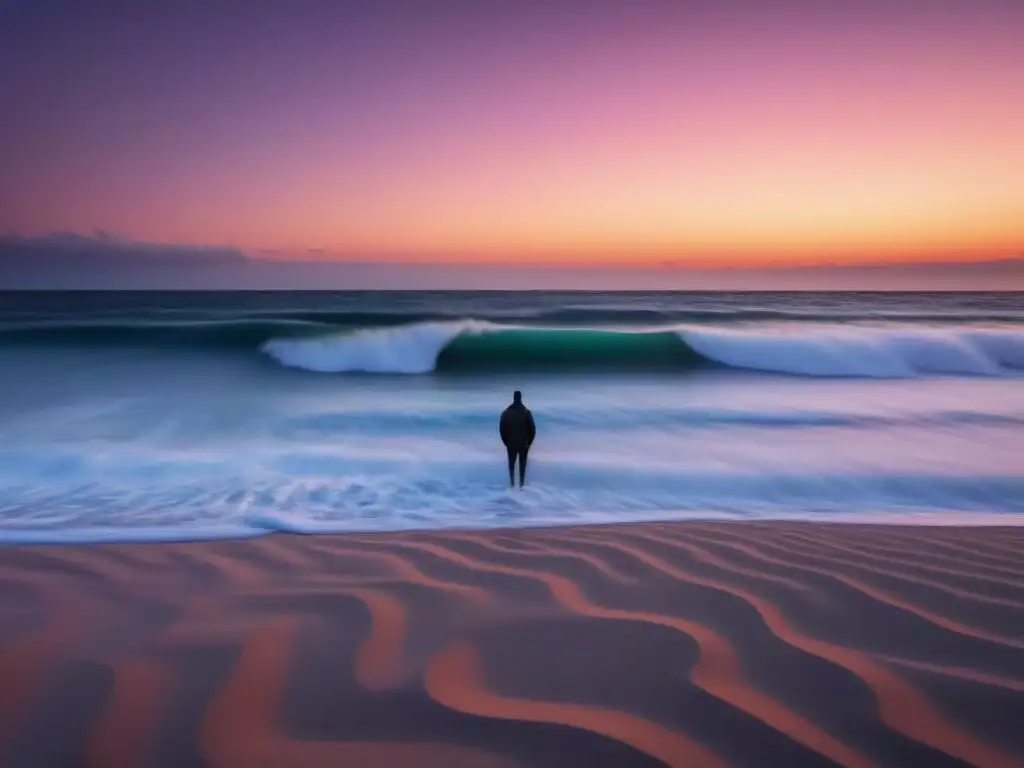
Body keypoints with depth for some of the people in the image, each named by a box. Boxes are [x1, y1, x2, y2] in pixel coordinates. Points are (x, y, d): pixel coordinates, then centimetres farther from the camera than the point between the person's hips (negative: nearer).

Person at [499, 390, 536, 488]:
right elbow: (532, 429, -6)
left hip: (511, 443, 1)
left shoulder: (506, 412, -3)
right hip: (524, 443, -1)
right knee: (522, 464, 8)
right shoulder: (526, 412, -7)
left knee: (511, 463, 13)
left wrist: (506, 442, 9)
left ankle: (512, 484, 12)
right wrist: (529, 442, 5)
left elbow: (502, 429, -1)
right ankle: (521, 485, 7)